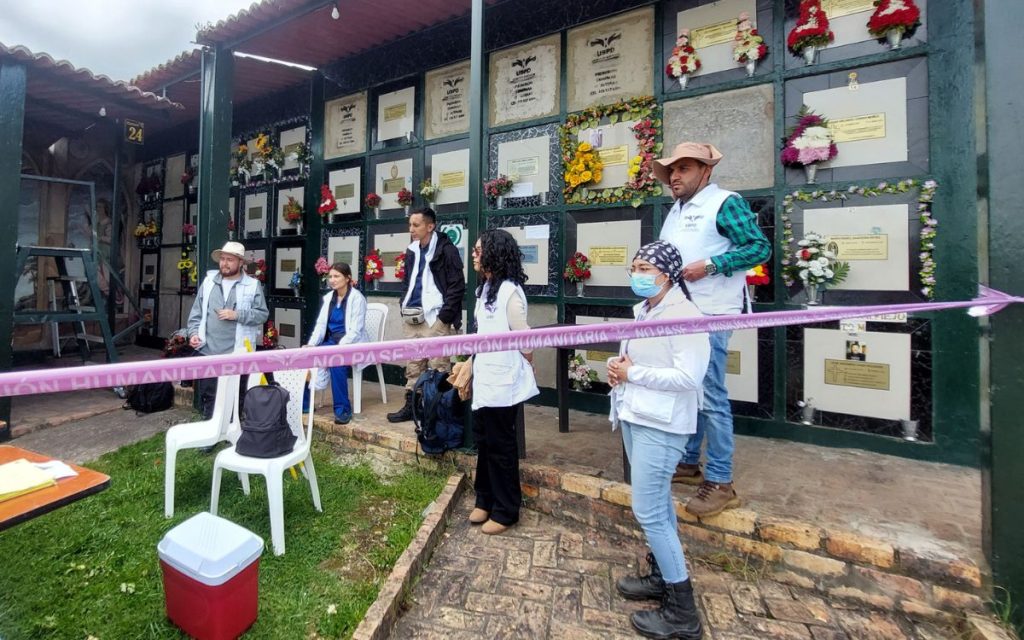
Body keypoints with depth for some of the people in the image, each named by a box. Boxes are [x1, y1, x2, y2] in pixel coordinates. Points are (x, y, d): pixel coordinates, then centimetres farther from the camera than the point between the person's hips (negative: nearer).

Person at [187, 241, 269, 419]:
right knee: (208, 395, 12)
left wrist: (237, 315, -16)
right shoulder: (208, 281, 9)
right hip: (208, 352, 3)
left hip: (238, 354, -3)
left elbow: (262, 314, -6)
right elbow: (197, 312, 11)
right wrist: (194, 333, -1)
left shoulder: (252, 285, -1)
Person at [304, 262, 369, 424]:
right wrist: (311, 344, -10)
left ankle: (342, 409, -22)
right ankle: (303, 401, 0)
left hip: (352, 345, -6)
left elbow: (355, 331, -16)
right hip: (331, 342, 6)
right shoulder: (328, 297, 11)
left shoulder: (357, 298, -10)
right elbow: (320, 324, 6)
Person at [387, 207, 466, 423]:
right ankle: (411, 405, 26)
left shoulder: (446, 250, -7)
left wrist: (445, 316, -14)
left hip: (434, 317, -7)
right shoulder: (412, 251, 15)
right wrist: (404, 308, 13)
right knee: (413, 365, 14)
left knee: (438, 367, -2)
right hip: (412, 318, 8)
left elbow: (457, 285, -11)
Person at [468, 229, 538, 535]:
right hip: (484, 379, 8)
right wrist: (468, 366, 14)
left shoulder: (510, 291, -19)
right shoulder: (485, 288, 10)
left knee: (501, 445, 6)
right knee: (483, 441, 18)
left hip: (503, 382, -8)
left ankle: (505, 511, 25)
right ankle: (485, 500, 37)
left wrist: (528, 370, -1)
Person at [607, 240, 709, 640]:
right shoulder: (642, 311, 10)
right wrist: (616, 365, -2)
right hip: (634, 417, 9)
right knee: (657, 504, 20)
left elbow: (689, 377, -24)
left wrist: (632, 373, -18)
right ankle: (661, 576, 39)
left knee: (648, 512, -2)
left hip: (660, 425, -9)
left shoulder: (684, 315, -17)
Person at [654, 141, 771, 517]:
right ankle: (688, 462, 30)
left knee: (711, 398, -4)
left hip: (709, 316, -9)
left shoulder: (725, 203, -6)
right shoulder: (676, 210, 19)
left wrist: (710, 266, -21)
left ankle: (721, 483, 8)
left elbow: (761, 247, -12)